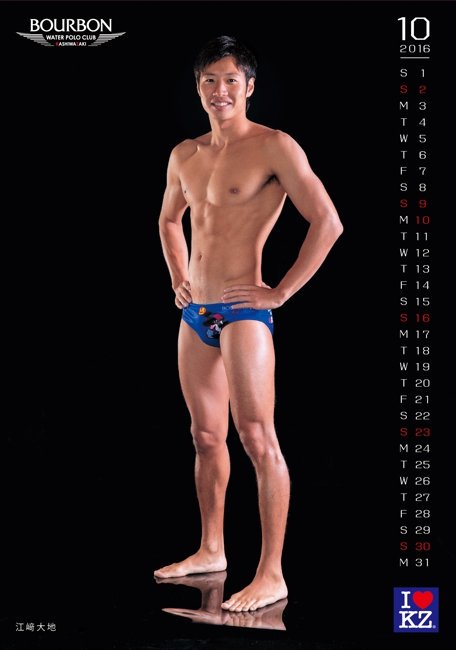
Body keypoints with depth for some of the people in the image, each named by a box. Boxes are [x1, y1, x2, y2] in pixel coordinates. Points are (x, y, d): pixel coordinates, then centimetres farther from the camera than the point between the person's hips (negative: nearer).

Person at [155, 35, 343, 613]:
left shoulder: (273, 147, -9)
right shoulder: (185, 155, 13)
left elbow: (327, 222, -14)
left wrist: (281, 292, -14)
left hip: (243, 311, -8)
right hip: (195, 313, 8)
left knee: (258, 440, -10)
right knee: (206, 437, 15)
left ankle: (272, 574, -5)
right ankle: (211, 550, 27)